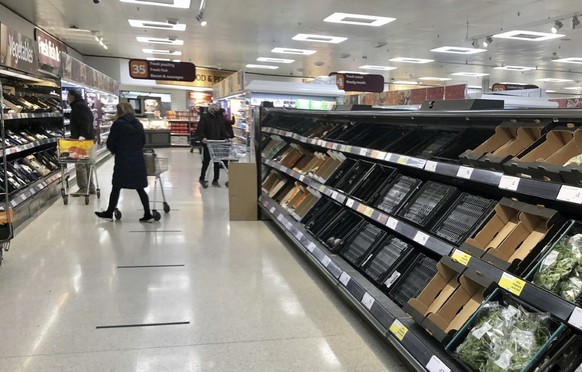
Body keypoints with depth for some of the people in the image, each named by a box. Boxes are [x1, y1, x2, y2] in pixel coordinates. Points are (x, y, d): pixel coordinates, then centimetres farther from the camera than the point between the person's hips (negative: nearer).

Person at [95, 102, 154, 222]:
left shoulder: (118, 124, -8)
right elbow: (143, 141, 14)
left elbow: (110, 143, -5)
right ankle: (148, 215, 7)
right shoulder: (138, 124, 7)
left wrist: (116, 151, 13)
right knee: (140, 188, 8)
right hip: (138, 161, 4)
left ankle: (109, 213, 19)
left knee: (116, 187, 7)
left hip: (123, 160, -4)